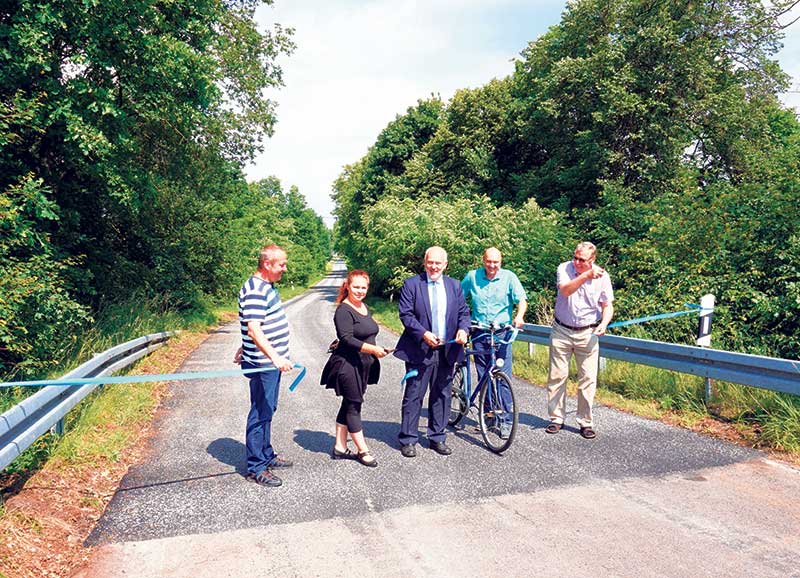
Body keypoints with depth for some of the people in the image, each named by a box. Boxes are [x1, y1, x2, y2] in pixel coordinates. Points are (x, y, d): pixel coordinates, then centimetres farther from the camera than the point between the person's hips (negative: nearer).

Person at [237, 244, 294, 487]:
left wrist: (245, 348, 27)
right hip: (262, 364, -10)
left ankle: (266, 455, 32)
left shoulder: (266, 286, 13)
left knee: (267, 410, 19)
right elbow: (254, 330, -30)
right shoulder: (255, 291, -20)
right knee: (260, 413, -2)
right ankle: (256, 467, 8)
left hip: (271, 361, 10)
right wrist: (275, 357, -38)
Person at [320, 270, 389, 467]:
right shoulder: (343, 311, -16)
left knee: (348, 405, 13)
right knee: (354, 405, -1)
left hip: (362, 366, 9)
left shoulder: (365, 307, 12)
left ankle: (340, 448, 22)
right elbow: (347, 339, -23)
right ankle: (363, 451, 8)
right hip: (347, 364, -9)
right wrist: (373, 349, -29)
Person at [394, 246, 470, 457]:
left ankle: (437, 438, 25)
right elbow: (405, 314, -8)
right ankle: (408, 439, 12)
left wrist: (463, 329, -9)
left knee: (441, 396, 12)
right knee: (413, 396, 1)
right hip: (420, 350, -4)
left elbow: (464, 311, 12)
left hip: (447, 351, 4)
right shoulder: (411, 284, -3)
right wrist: (423, 334, -20)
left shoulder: (454, 285, 10)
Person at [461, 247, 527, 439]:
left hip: (502, 332, -2)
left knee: (503, 375, -5)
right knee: (482, 376, 8)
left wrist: (519, 316, -25)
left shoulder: (509, 277, 0)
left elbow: (522, 299, -6)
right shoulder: (472, 277, 4)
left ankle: (505, 420, 2)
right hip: (479, 333, 2)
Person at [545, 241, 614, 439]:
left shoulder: (602, 276, -4)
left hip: (587, 333, 0)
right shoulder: (564, 268, -7)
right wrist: (586, 276, -37)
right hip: (561, 331, 0)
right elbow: (565, 290, -26)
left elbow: (608, 305, 2)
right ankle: (556, 418, 17)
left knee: (588, 379, 1)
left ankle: (585, 422, 13)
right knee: (557, 376, 4)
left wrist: (604, 323, -16)